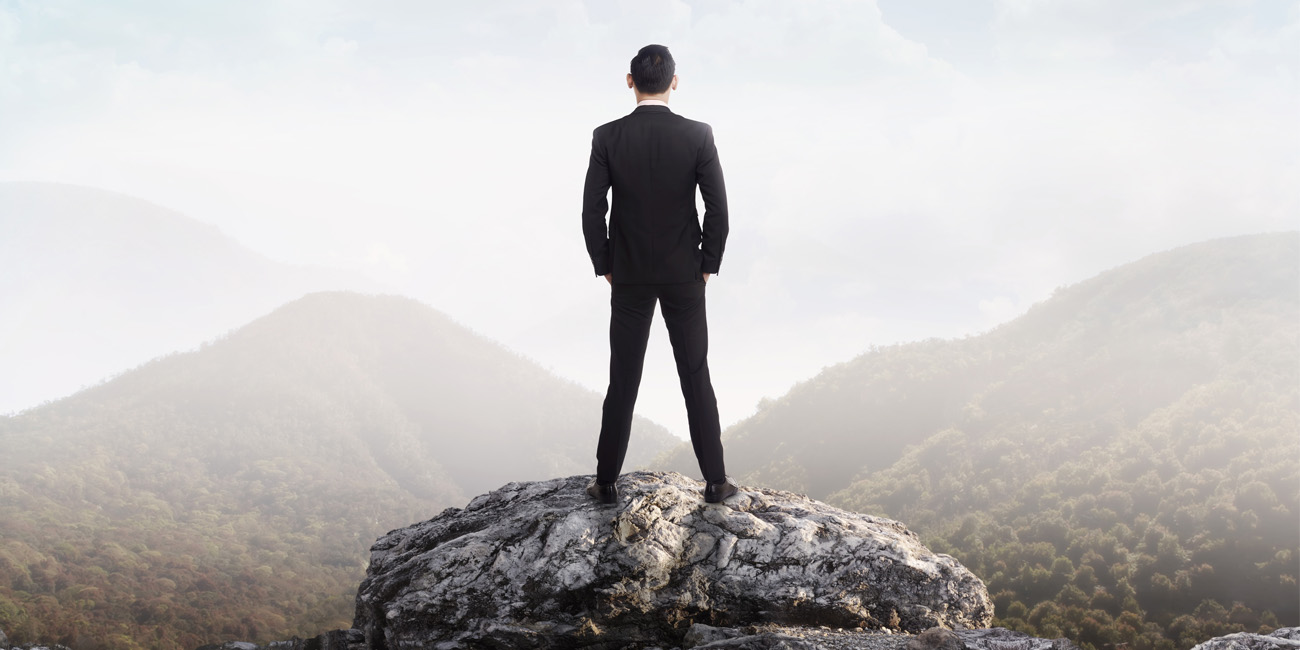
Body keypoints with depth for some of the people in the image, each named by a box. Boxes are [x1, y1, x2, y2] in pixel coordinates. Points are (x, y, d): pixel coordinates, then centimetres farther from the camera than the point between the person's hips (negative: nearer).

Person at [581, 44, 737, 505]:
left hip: (629, 277, 1)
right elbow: (718, 210, -10)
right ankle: (715, 480, 11)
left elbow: (592, 212, -9)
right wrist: (708, 265, 4)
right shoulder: (698, 136, -10)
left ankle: (607, 482, 13)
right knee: (696, 379, 8)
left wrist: (605, 267, 5)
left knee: (623, 381, 8)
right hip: (684, 277, 0)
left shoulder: (607, 137, -9)